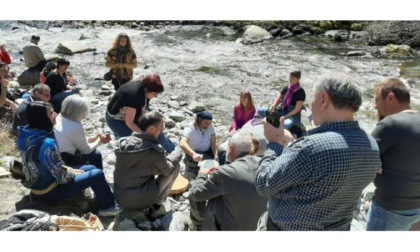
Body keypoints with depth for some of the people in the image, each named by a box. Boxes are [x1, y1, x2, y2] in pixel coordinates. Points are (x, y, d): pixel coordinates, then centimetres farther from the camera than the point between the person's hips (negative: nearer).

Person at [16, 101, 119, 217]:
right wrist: (73, 173, -6)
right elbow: (62, 176, -26)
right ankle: (108, 207, 10)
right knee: (97, 174, -7)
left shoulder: (28, 135, -3)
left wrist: (69, 169, 4)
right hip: (49, 191, -9)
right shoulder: (46, 144, -32)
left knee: (91, 168, 15)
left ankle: (105, 198, 25)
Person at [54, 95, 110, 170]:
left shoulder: (60, 118, -1)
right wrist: (99, 140, 8)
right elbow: (86, 150, -8)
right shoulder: (76, 127, -25)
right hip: (64, 162, -8)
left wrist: (94, 138, 14)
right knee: (96, 154, 6)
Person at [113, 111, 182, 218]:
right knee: (175, 166, 5)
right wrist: (177, 153, 16)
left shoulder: (123, 142, -1)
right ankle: (156, 206, 11)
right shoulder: (155, 150, -19)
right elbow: (167, 170, -1)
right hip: (141, 200, -6)